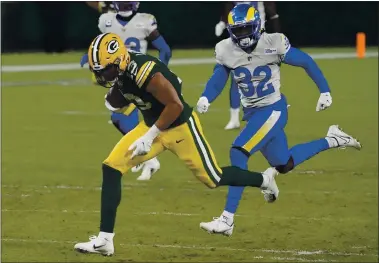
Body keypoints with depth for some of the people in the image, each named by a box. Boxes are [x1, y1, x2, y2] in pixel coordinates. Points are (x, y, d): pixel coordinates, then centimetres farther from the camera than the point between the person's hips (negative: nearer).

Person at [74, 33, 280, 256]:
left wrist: (150, 136, -24)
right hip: (153, 124, 8)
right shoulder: (121, 69, -8)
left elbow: (175, 105, -28)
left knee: (213, 179, 7)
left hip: (180, 126, -8)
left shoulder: (145, 72, -33)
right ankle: (105, 240, -5)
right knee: (112, 167, -6)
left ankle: (264, 180, 36)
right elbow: (115, 105, 5)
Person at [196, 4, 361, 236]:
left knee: (238, 154, -22)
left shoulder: (273, 45, -17)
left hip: (273, 110, -6)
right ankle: (331, 140, 39)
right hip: (252, 113, 6)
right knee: (283, 164, 16)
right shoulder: (227, 51, -5)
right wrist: (205, 98, -16)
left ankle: (227, 220, -20)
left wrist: (324, 91, -2)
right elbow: (218, 79, 5)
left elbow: (306, 62, -4)